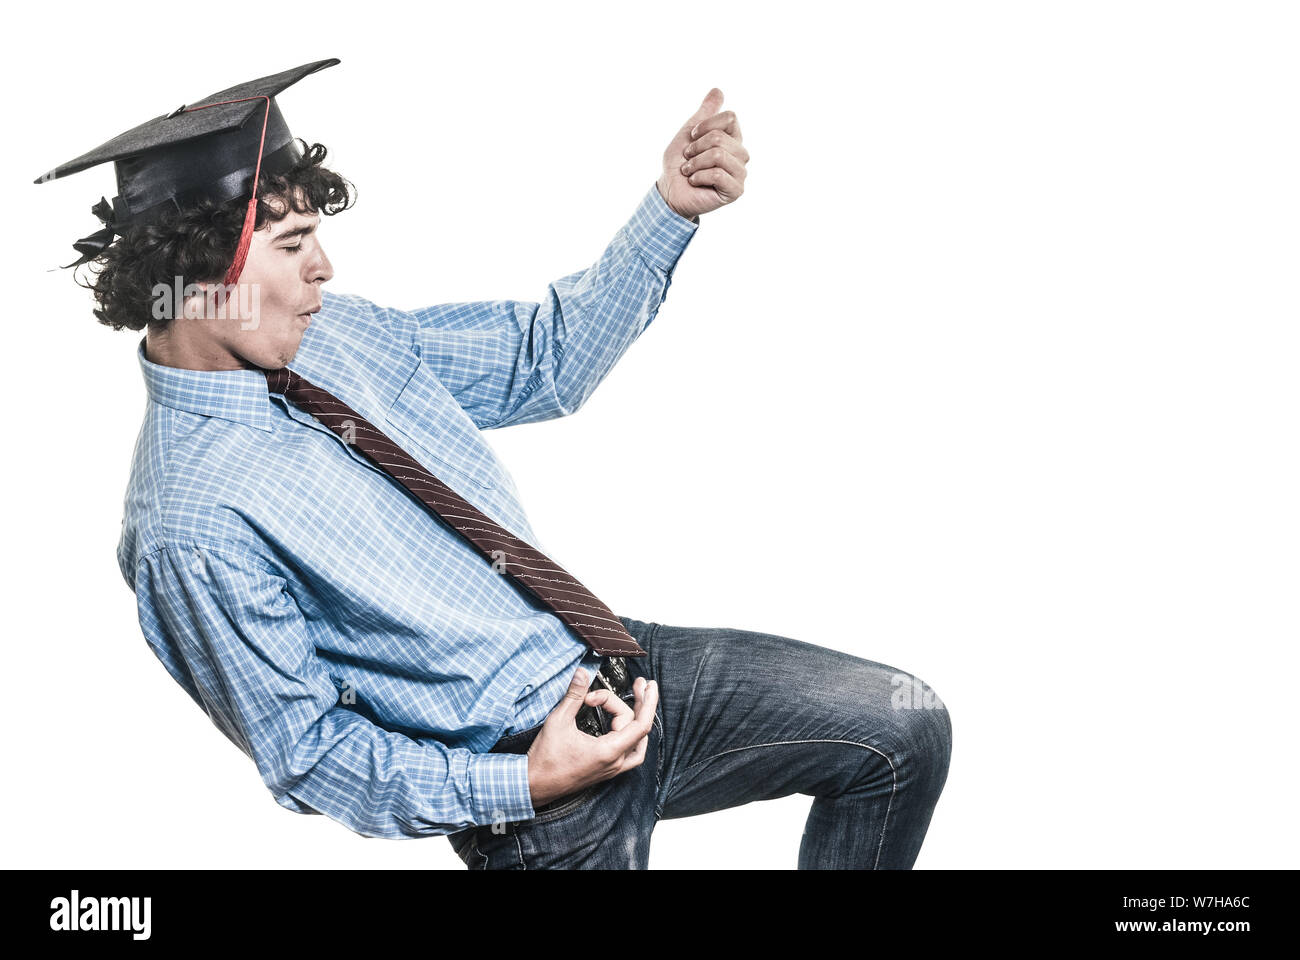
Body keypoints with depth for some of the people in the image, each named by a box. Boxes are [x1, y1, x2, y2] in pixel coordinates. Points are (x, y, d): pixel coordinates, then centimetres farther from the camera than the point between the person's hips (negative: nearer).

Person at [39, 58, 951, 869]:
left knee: (906, 729, 5)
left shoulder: (334, 331, 1)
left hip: (615, 661, 7)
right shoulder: (191, 527, -21)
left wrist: (671, 209, 0)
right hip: (514, 772, -7)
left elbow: (545, 360, 10)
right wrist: (525, 785, -22)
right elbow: (305, 756, -14)